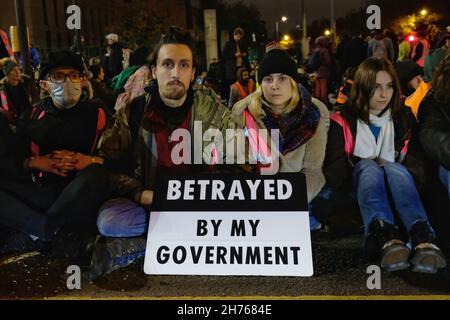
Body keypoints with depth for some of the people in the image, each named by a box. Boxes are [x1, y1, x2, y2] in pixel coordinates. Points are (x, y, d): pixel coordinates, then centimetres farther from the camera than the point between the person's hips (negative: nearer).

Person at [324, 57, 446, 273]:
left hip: (397, 183, 1)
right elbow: (334, 168, 0)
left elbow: (417, 160, 8)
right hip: (359, 188, -1)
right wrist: (357, 166, -16)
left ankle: (424, 239, -57)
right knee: (368, 167, -33)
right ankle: (387, 239, -60)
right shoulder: (344, 120, 8)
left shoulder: (404, 118, 15)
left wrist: (392, 165, -11)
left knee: (394, 169, -32)